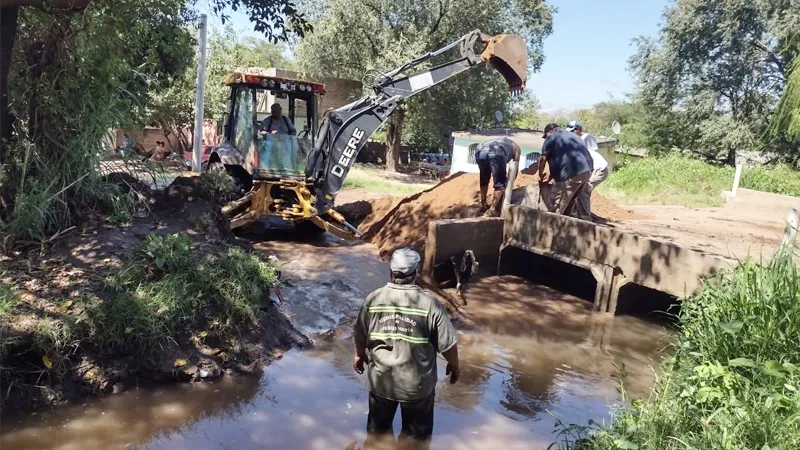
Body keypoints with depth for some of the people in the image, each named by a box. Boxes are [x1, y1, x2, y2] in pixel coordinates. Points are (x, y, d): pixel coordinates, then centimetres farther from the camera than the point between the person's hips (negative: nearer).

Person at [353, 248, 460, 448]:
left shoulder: (373, 299, -11)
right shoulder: (430, 303, -20)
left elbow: (360, 336, 2)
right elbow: (447, 345, -14)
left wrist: (359, 355, 22)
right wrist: (454, 365, 6)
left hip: (380, 380, 3)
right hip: (418, 383, -2)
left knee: (378, 428, 26)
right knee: (416, 433, 21)